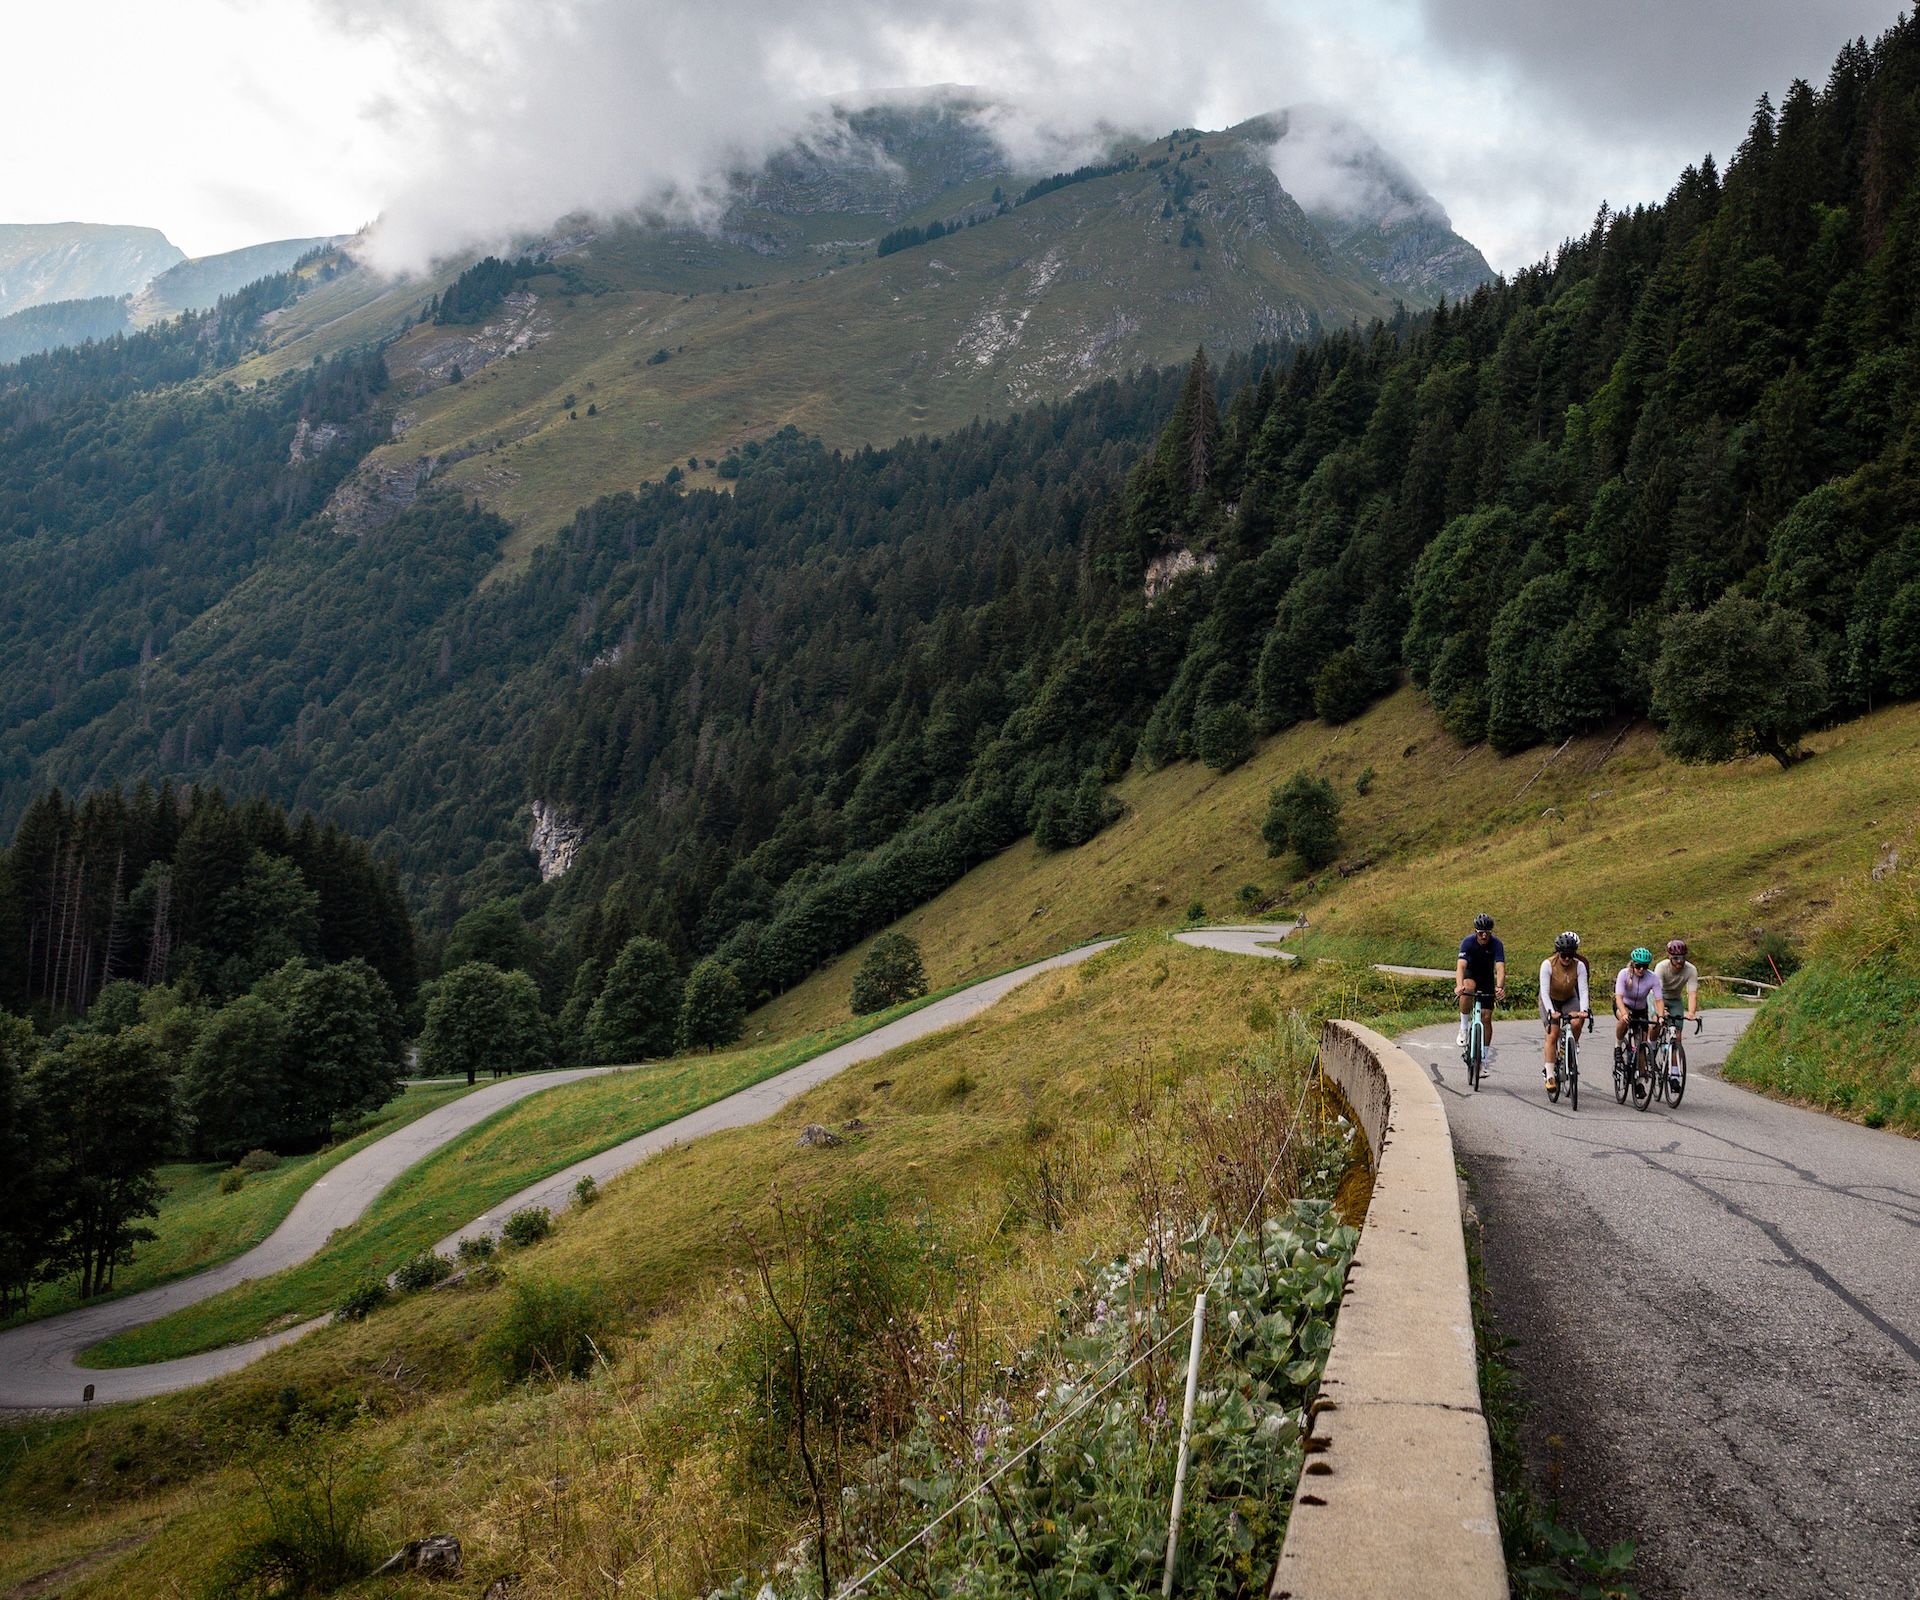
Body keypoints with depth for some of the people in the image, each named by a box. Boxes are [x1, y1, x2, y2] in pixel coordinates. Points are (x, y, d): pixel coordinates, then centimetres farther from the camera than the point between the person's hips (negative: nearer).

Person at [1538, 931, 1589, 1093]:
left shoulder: (1579, 965, -21)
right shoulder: (1548, 964, -26)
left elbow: (1583, 990, -26)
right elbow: (1545, 991, -30)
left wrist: (1583, 1010, -43)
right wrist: (1551, 1011, -45)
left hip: (1569, 1000, 2)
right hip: (1550, 1001, -2)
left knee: (1577, 1022, -28)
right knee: (1553, 1035, -16)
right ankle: (1549, 1075, -12)